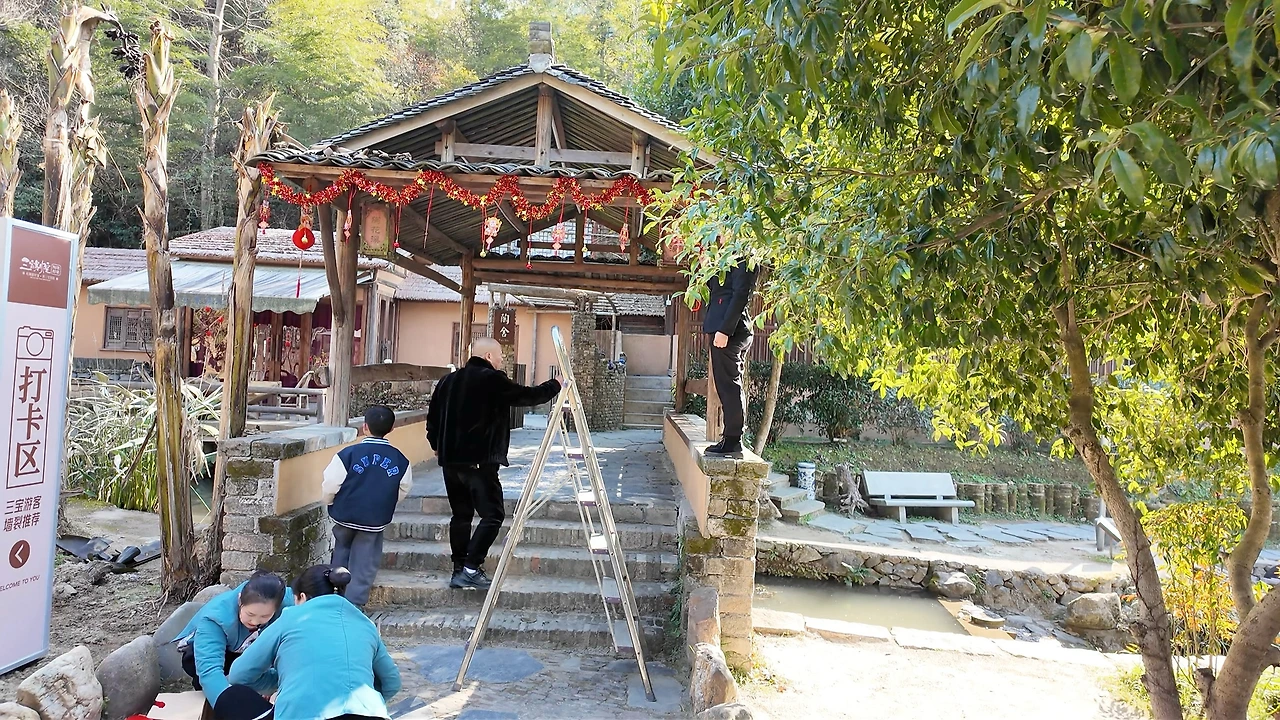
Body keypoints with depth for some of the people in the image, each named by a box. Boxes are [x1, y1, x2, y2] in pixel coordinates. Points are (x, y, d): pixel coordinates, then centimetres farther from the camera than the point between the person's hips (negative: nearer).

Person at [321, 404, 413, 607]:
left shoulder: (348, 454, -16)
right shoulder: (400, 461, -8)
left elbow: (329, 485, -9)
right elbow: (403, 491, 5)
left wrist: (331, 503, 13)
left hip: (345, 516, 0)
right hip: (377, 520, 0)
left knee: (341, 553, 23)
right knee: (364, 564, 12)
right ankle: (354, 602, 10)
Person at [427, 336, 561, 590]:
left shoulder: (448, 380, 12)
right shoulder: (493, 380, -8)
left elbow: (433, 416, 16)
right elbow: (529, 396, -3)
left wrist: (437, 445, 30)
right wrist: (555, 385, 13)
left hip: (450, 460, 8)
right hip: (479, 461, -8)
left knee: (461, 514, 15)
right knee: (492, 515, -4)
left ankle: (459, 570, 18)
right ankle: (471, 569, -12)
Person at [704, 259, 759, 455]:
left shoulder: (744, 260, -8)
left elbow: (740, 294, -18)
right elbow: (713, 287, 22)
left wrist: (724, 330, -23)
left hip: (729, 329, -10)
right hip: (728, 329, 10)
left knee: (728, 384, -8)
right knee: (729, 385, 10)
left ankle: (733, 440, -3)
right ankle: (731, 438, 14)